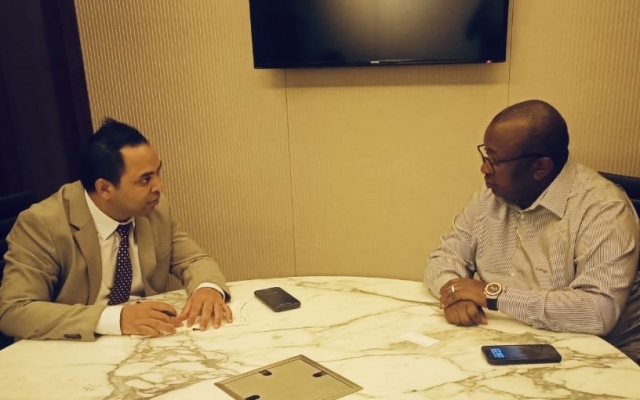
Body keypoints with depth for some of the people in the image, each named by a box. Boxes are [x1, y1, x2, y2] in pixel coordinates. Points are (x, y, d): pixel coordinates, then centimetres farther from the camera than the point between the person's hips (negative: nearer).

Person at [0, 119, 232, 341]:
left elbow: (193, 260, 4)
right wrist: (112, 318, -33)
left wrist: (208, 288, -19)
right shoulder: (42, 224, -16)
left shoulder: (156, 210, -3)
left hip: (145, 342, 2)